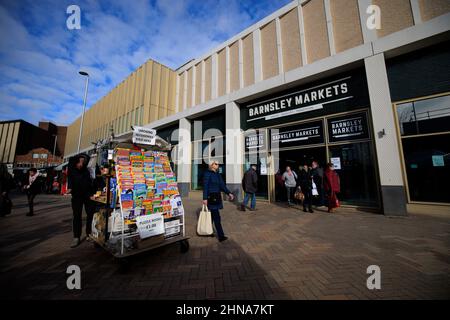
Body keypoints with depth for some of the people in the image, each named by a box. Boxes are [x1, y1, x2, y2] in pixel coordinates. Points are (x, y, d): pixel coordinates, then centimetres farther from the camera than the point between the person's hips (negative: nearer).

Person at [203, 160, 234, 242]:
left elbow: (222, 185, 9)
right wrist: (205, 198, -18)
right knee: (216, 217, -5)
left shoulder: (218, 175, 12)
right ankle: (221, 236, 2)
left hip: (217, 197, 8)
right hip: (211, 197, -8)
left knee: (212, 215, 17)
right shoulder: (207, 174, -9)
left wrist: (229, 193, -3)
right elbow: (205, 186, -13)